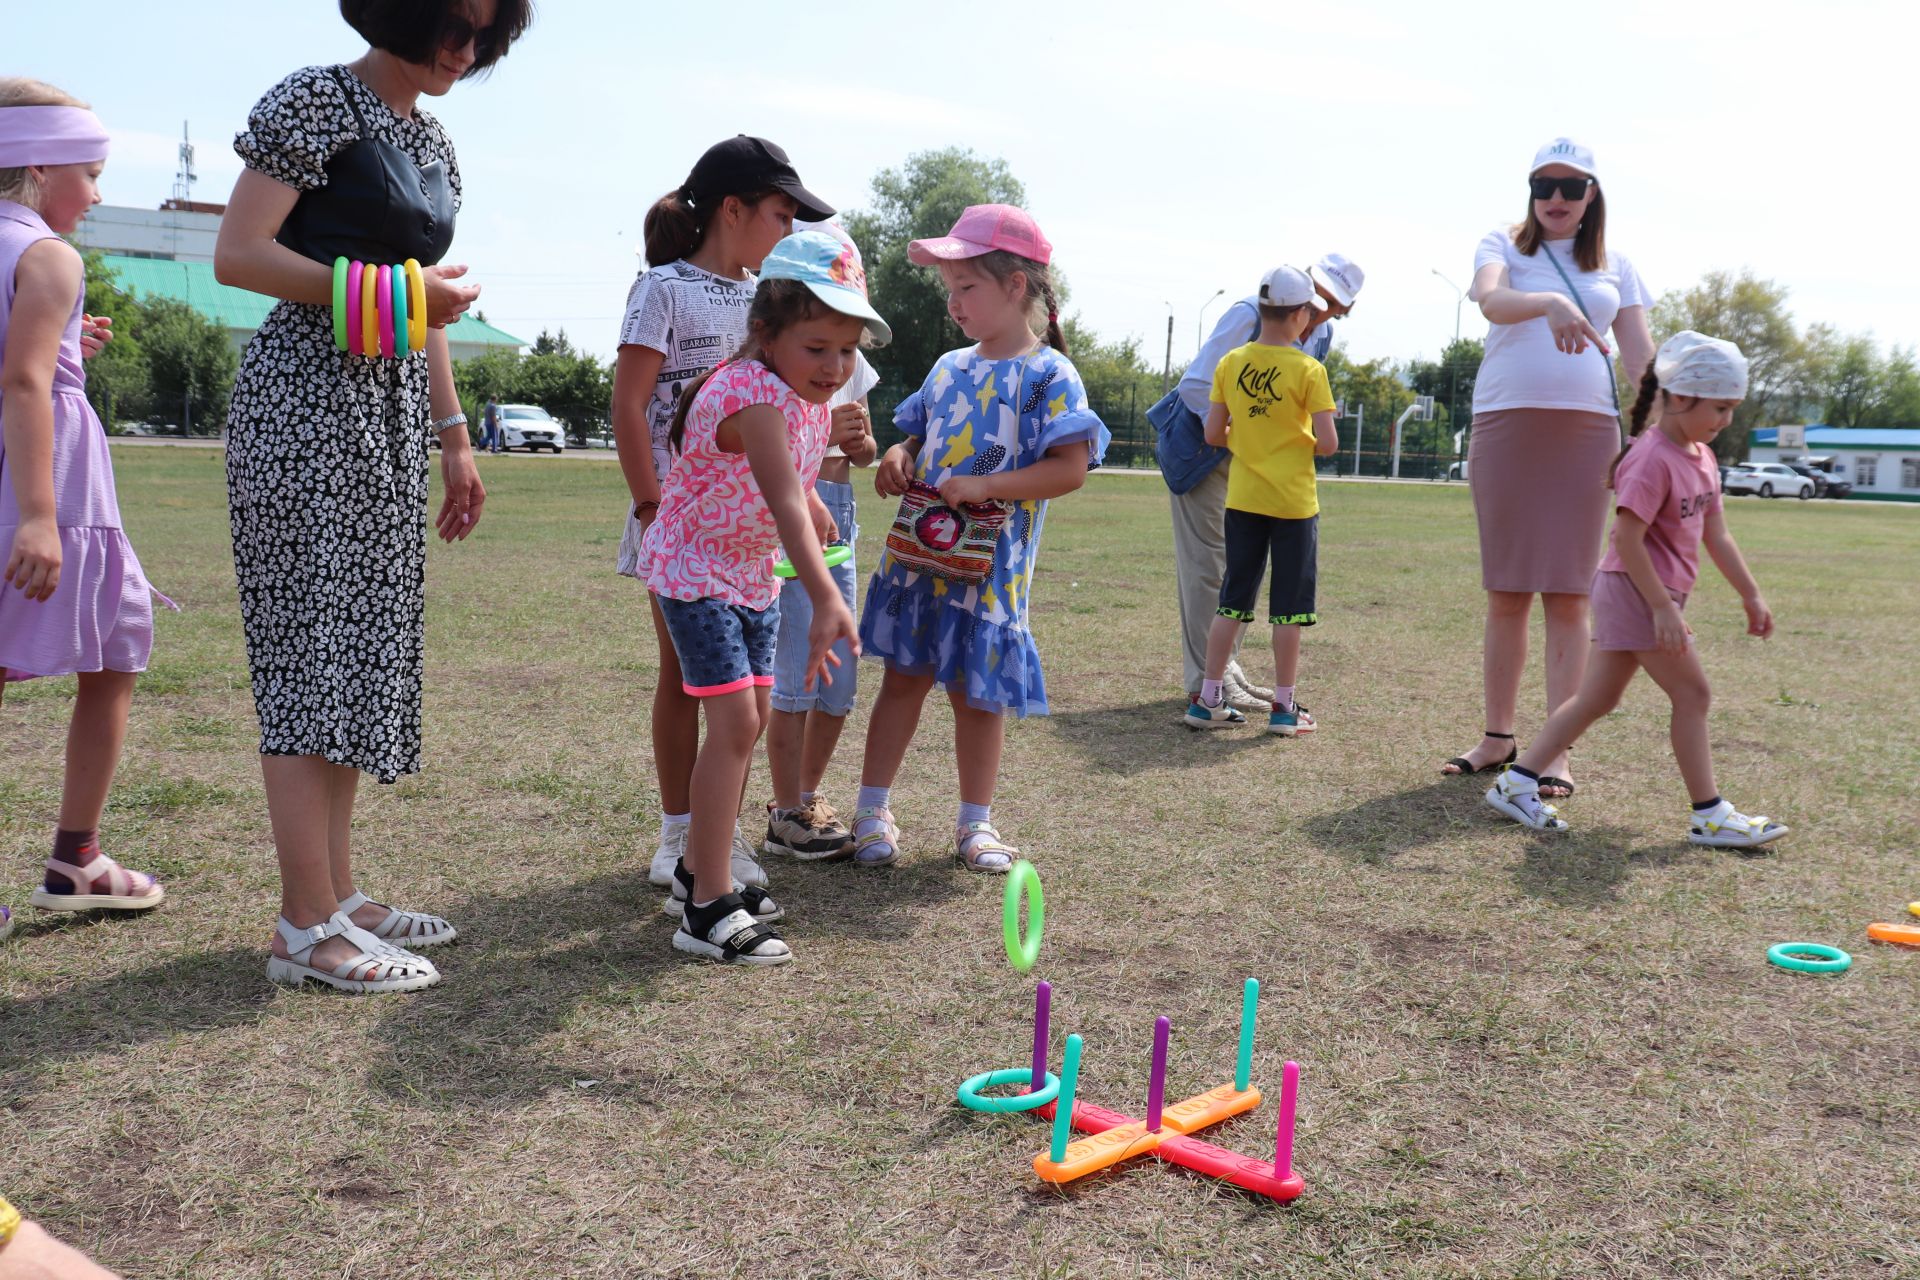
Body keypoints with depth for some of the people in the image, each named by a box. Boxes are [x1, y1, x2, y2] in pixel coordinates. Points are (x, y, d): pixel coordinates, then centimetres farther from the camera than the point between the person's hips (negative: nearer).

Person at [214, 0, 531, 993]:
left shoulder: (435, 143, 18)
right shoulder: (315, 102, -5)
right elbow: (237, 254, -12)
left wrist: (455, 438, 17)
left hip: (395, 410, 8)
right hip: (309, 396, -8)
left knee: (365, 647, 7)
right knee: (313, 646, -9)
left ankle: (338, 894, 15)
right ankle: (307, 928, -5)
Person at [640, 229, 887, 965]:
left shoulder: (813, 393, -3)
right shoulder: (753, 394, -31)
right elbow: (783, 503, -45)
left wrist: (814, 508, 14)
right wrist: (826, 600, -54)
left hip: (753, 573, 9)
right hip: (695, 569, -9)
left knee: (752, 719, 12)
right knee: (734, 719, -16)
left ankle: (699, 873, 27)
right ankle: (707, 910, -11)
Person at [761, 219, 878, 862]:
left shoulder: (850, 358, 12)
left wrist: (860, 440, -3)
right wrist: (819, 434, -24)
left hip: (839, 516, 7)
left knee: (841, 675, 11)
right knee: (798, 673, -5)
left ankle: (809, 797, 28)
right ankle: (785, 816, 9)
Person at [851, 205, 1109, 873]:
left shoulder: (1049, 375, -8)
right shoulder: (949, 368, 10)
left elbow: (1070, 468, -16)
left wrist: (983, 486, -23)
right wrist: (896, 458, -3)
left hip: (988, 566, -4)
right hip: (917, 553, 5)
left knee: (977, 691, 7)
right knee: (903, 675, 8)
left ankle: (976, 821, 22)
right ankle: (872, 810, 17)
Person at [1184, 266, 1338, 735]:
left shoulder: (1229, 364, 0)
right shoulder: (1308, 369, -11)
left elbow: (1214, 435, 1)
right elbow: (1328, 442, -14)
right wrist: (1307, 446, 8)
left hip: (1243, 498, 4)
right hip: (1293, 501, -4)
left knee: (1233, 600, 11)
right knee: (1289, 607, 5)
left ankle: (1208, 699, 11)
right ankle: (1284, 706, 10)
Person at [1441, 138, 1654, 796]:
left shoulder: (1614, 266, 14)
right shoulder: (1504, 247, 8)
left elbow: (1641, 356, 10)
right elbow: (1491, 299, -16)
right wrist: (1550, 303, -37)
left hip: (1585, 429, 1)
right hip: (1505, 424, -1)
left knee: (1567, 594, -3)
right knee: (1506, 593, 3)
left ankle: (1555, 752, 0)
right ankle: (1497, 738, 13)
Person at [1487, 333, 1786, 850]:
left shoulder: (1703, 459, 13)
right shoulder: (1653, 459, -18)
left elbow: (1716, 536, 18)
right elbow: (1627, 538, -22)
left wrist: (1751, 595, 18)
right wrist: (1663, 607, -23)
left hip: (1656, 595, 10)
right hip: (1637, 592, -10)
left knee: (1598, 698, 10)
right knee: (1691, 694, -2)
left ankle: (1517, 782, 12)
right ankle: (1710, 816, 8)